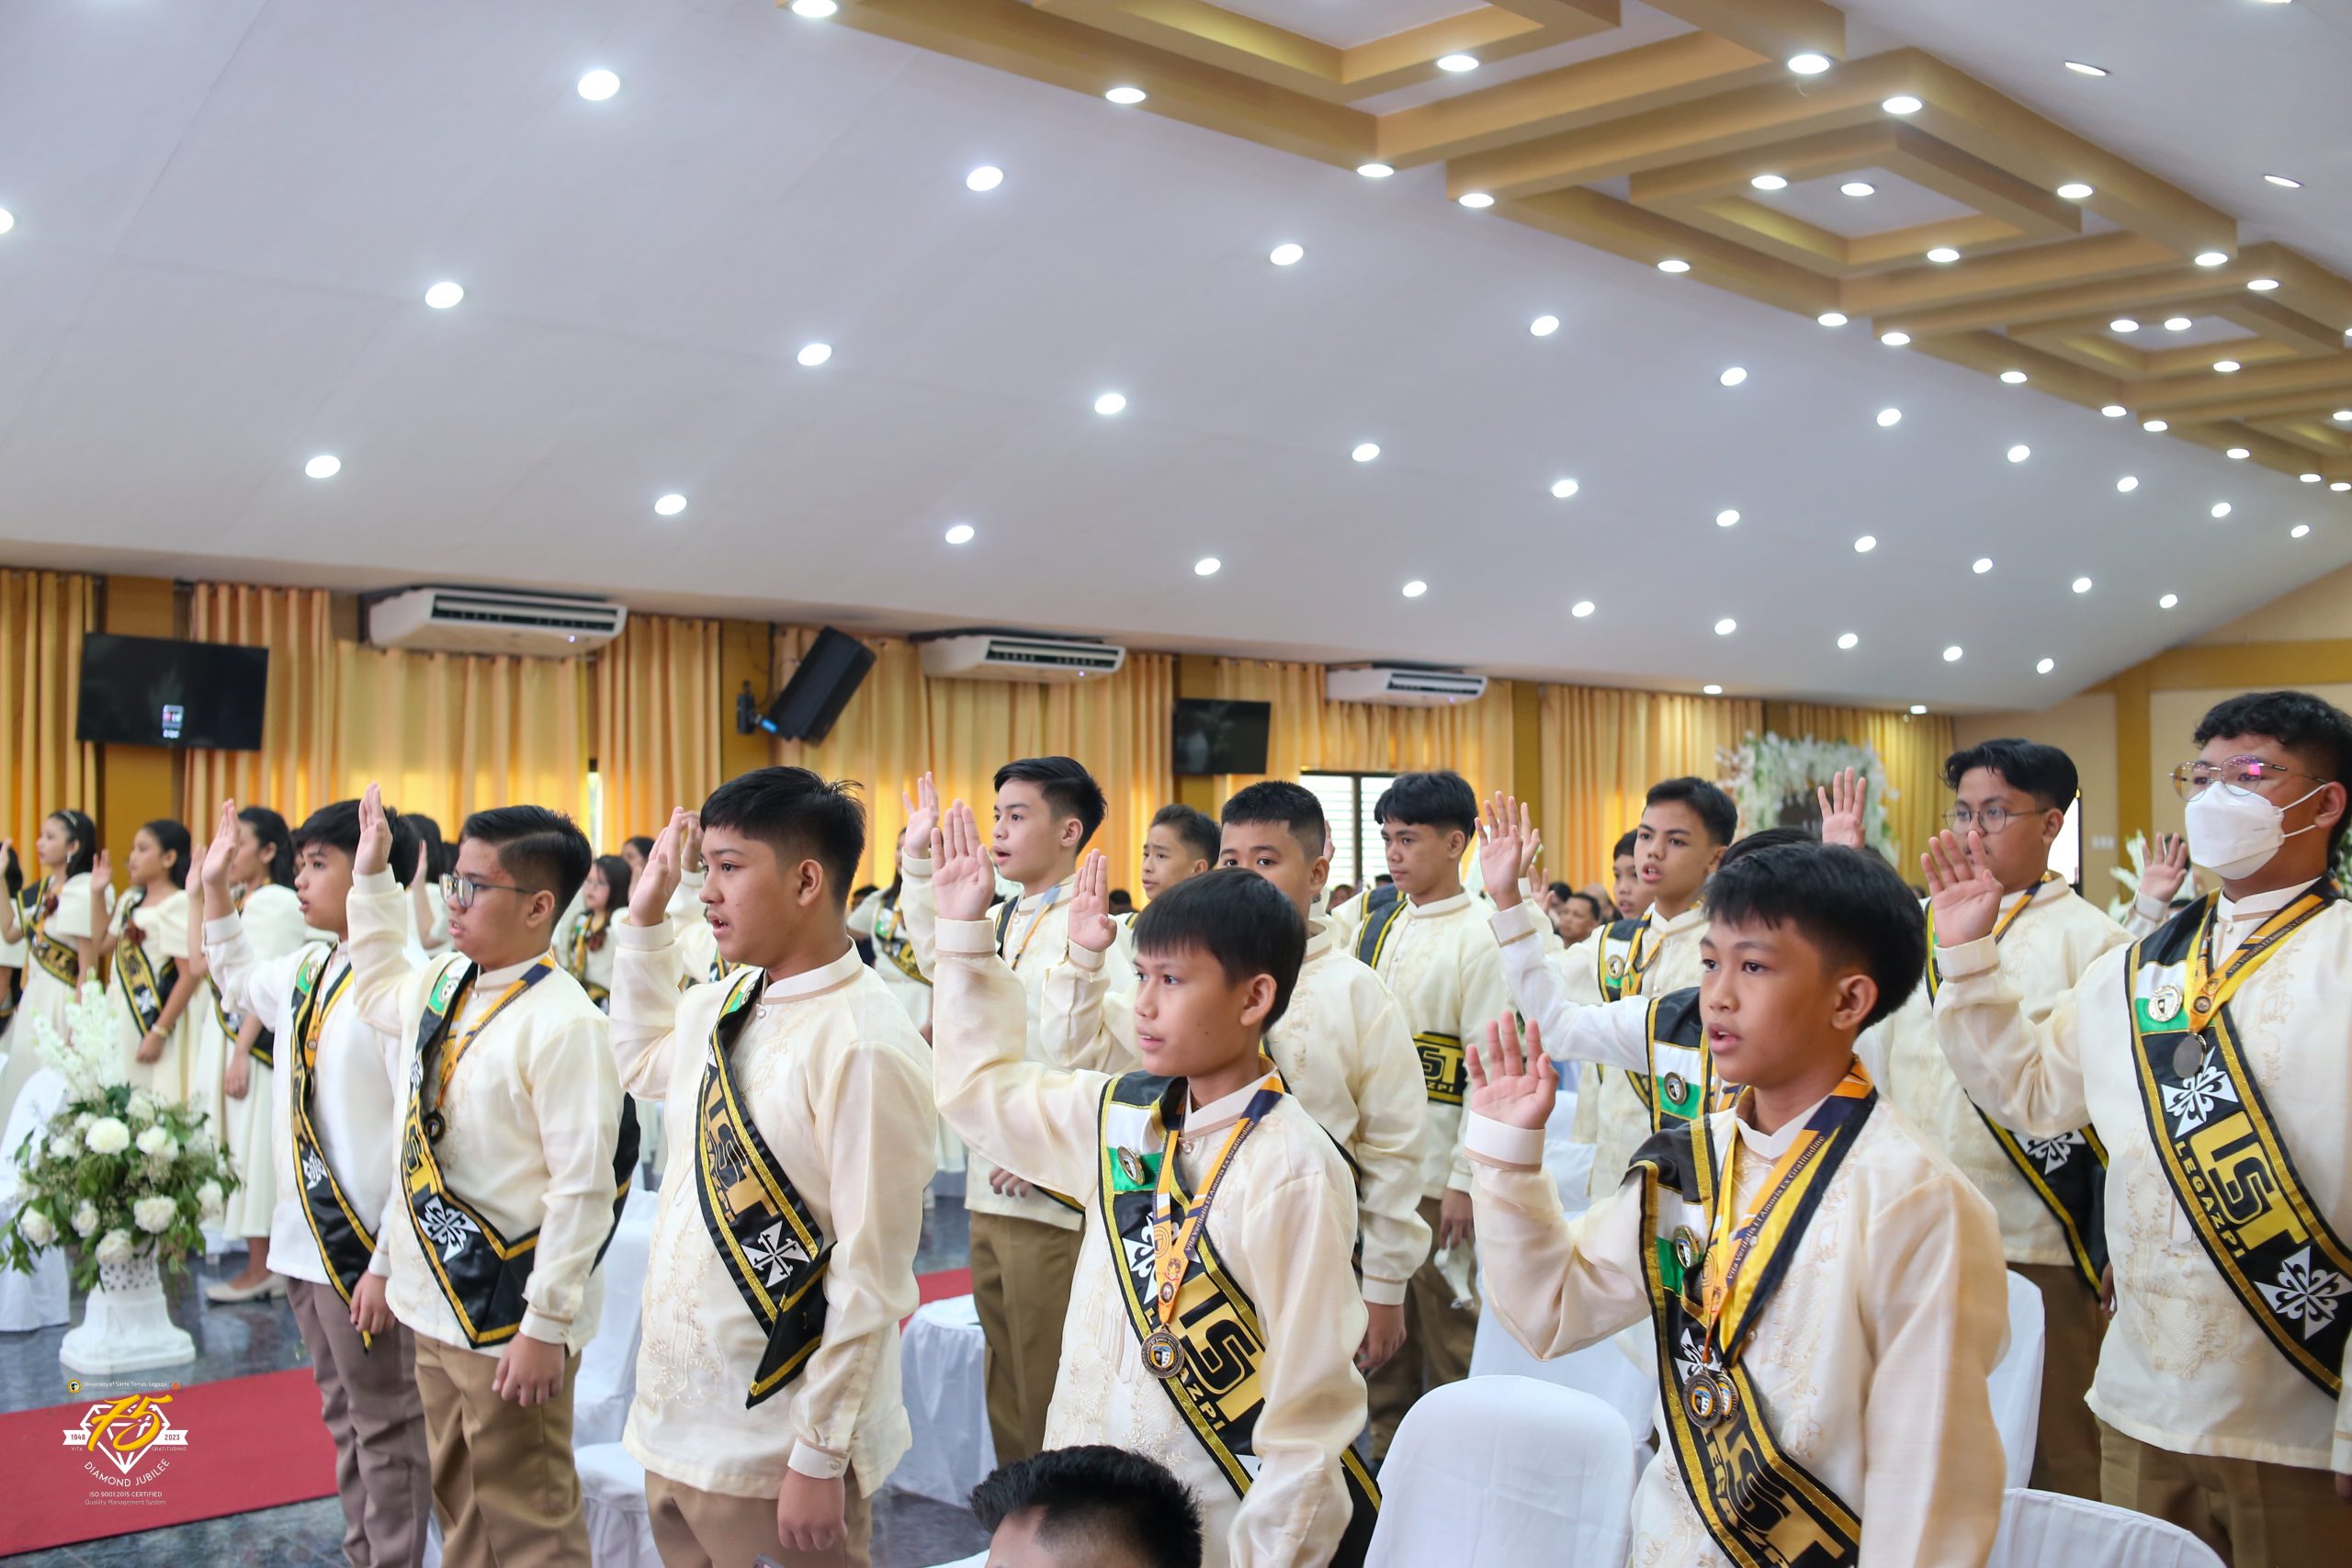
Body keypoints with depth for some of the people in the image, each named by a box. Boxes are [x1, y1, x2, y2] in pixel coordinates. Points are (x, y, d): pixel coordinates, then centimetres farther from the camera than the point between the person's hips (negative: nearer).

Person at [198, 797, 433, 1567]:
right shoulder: (305, 970, 7)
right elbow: (238, 983, 33)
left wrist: (387, 1264, -22)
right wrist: (217, 890, 24)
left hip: (369, 1249, -9)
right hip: (307, 1241, 9)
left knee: (385, 1429, 4)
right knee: (344, 1418, 20)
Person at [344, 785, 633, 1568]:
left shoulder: (564, 1024, -21)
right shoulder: (444, 984, 5)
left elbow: (584, 1188, -23)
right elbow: (377, 987, 29)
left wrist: (545, 1327, -22)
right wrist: (373, 876, 20)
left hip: (511, 1322, -8)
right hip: (441, 1301, 8)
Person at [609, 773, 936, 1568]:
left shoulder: (864, 1046, -20)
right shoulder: (719, 1005, 4)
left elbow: (872, 1278, -19)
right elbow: (642, 1064, 27)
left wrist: (820, 1459, -16)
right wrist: (645, 922, 17)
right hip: (674, 1421, 7)